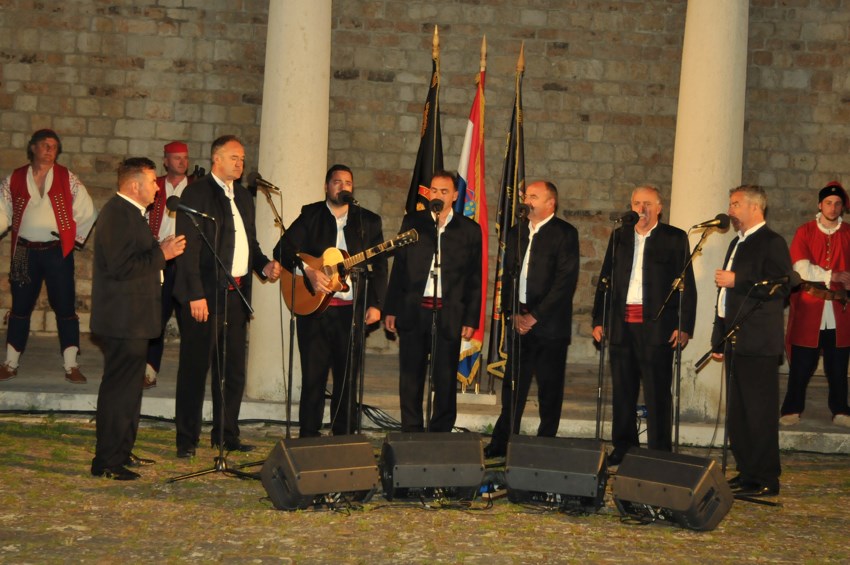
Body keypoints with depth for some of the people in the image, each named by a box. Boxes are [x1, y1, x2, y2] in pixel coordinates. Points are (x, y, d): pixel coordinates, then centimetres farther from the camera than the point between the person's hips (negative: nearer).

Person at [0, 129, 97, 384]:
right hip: (25, 251, 1)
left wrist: (76, 237, 0)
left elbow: (87, 212, 6)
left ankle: (71, 366, 4)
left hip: (57, 251, -1)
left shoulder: (67, 179, 2)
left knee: (65, 307, -2)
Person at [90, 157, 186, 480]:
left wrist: (161, 250, 10)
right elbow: (121, 266, -26)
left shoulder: (128, 212, 16)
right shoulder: (119, 214, -18)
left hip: (130, 319, 11)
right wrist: (162, 254, -19)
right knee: (119, 389, -7)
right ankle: (106, 462, -2)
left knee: (128, 387, 18)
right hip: (124, 319, -11)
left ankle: (122, 452, 28)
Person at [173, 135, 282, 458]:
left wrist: (263, 265, 5)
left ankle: (226, 435, 21)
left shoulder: (243, 197, 18)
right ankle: (187, 439, 6)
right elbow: (189, 247, -12)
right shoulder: (196, 194, -6)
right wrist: (195, 295, -17)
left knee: (234, 369, 11)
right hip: (205, 294, -7)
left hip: (237, 293, 7)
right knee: (195, 368, -1)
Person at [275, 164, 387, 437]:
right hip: (312, 307, -1)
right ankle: (308, 438, 8)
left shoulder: (368, 221, 11)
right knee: (313, 376, 1)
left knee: (348, 377, 2)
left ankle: (344, 438, 10)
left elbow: (379, 265, 7)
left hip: (351, 309, 1)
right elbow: (282, 250, -2)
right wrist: (308, 270, -18)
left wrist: (375, 304, -4)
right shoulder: (310, 216, 7)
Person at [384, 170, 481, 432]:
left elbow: (475, 279, 5)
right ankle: (411, 434, 15)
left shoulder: (470, 230, 5)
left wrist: (471, 319, -1)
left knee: (446, 380, 3)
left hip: (449, 314, -1)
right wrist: (390, 309, 3)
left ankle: (440, 434, 13)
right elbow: (398, 267, 9)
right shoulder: (412, 222, 9)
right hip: (413, 311, 1)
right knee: (410, 378, 5)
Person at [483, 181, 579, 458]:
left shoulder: (564, 233, -4)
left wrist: (535, 316, -13)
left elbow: (566, 280, -11)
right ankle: (502, 444, 10)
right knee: (512, 386, 5)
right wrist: (512, 313, 0)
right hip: (520, 322, 5)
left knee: (550, 390, 1)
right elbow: (507, 276, 15)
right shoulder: (516, 233, 14)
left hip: (549, 324, -5)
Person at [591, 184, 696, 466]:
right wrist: (598, 320, 8)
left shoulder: (675, 238, 2)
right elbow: (605, 280, 15)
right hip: (621, 324, 4)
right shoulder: (619, 236, 14)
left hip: (656, 325, -4)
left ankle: (660, 452, 3)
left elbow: (687, 285, -1)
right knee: (622, 390, 8)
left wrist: (684, 326, -9)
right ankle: (623, 447, 18)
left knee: (657, 392, -2)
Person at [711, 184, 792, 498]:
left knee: (760, 413, -6)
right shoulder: (738, 244, 20)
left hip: (759, 343, -9)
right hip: (736, 342, 9)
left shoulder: (771, 243, -8)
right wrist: (719, 341, 22)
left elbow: (779, 289, -19)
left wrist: (736, 281, -18)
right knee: (737, 413, 12)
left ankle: (765, 480, -2)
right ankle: (746, 473, 19)